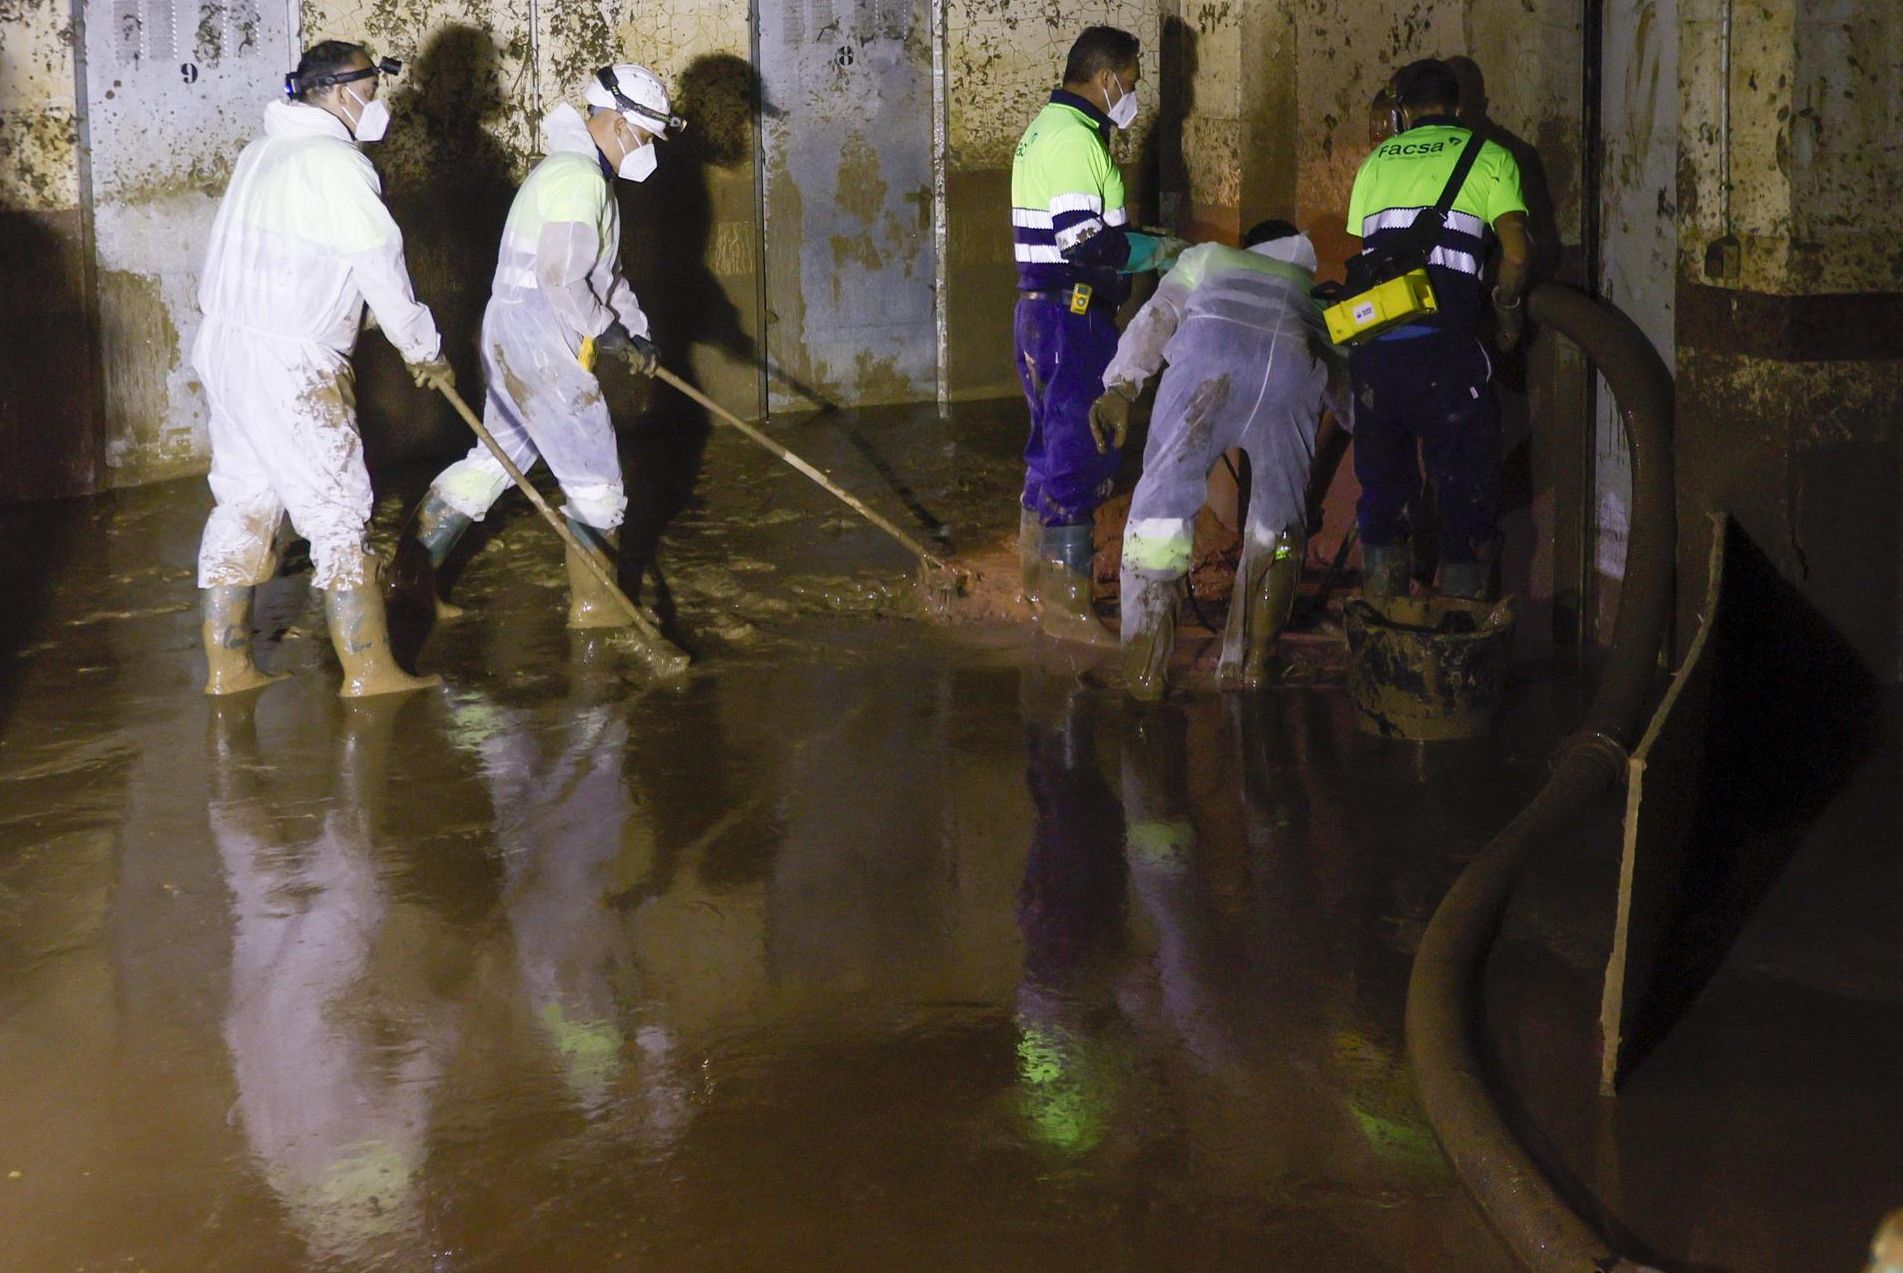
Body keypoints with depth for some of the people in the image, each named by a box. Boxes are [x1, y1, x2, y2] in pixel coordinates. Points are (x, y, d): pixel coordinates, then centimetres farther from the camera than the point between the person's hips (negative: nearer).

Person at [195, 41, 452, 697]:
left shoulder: (265, 151, 15)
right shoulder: (333, 162, -15)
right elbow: (382, 269, -12)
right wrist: (425, 352, 2)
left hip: (227, 347, 9)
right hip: (288, 366, -9)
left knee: (242, 503, 14)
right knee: (337, 509, -2)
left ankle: (226, 666, 19)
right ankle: (368, 672, 2)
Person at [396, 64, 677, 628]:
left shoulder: (582, 173, 18)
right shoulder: (578, 177, -17)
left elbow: (603, 272, 25)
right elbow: (562, 283, -23)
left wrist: (638, 332, 16)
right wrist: (618, 341, -11)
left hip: (513, 342, 10)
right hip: (539, 345, -10)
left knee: (498, 457, 18)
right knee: (596, 479, -1)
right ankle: (594, 607, 8)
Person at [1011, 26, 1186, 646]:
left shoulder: (1047, 128, 17)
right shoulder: (1075, 138, -16)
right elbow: (1088, 246, -23)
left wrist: (1142, 242, 14)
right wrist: (1162, 250, -11)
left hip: (1045, 313, 11)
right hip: (1073, 319, -11)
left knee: (1052, 447, 18)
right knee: (1078, 453, -8)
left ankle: (1039, 577, 28)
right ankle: (1066, 604, -5)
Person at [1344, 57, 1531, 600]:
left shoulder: (1376, 160, 19)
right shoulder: (1487, 155, 8)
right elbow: (1516, 255, -3)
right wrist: (1508, 320, 12)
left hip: (1374, 346, 4)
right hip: (1445, 346, -4)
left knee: (1383, 492, 16)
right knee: (1467, 494, 6)